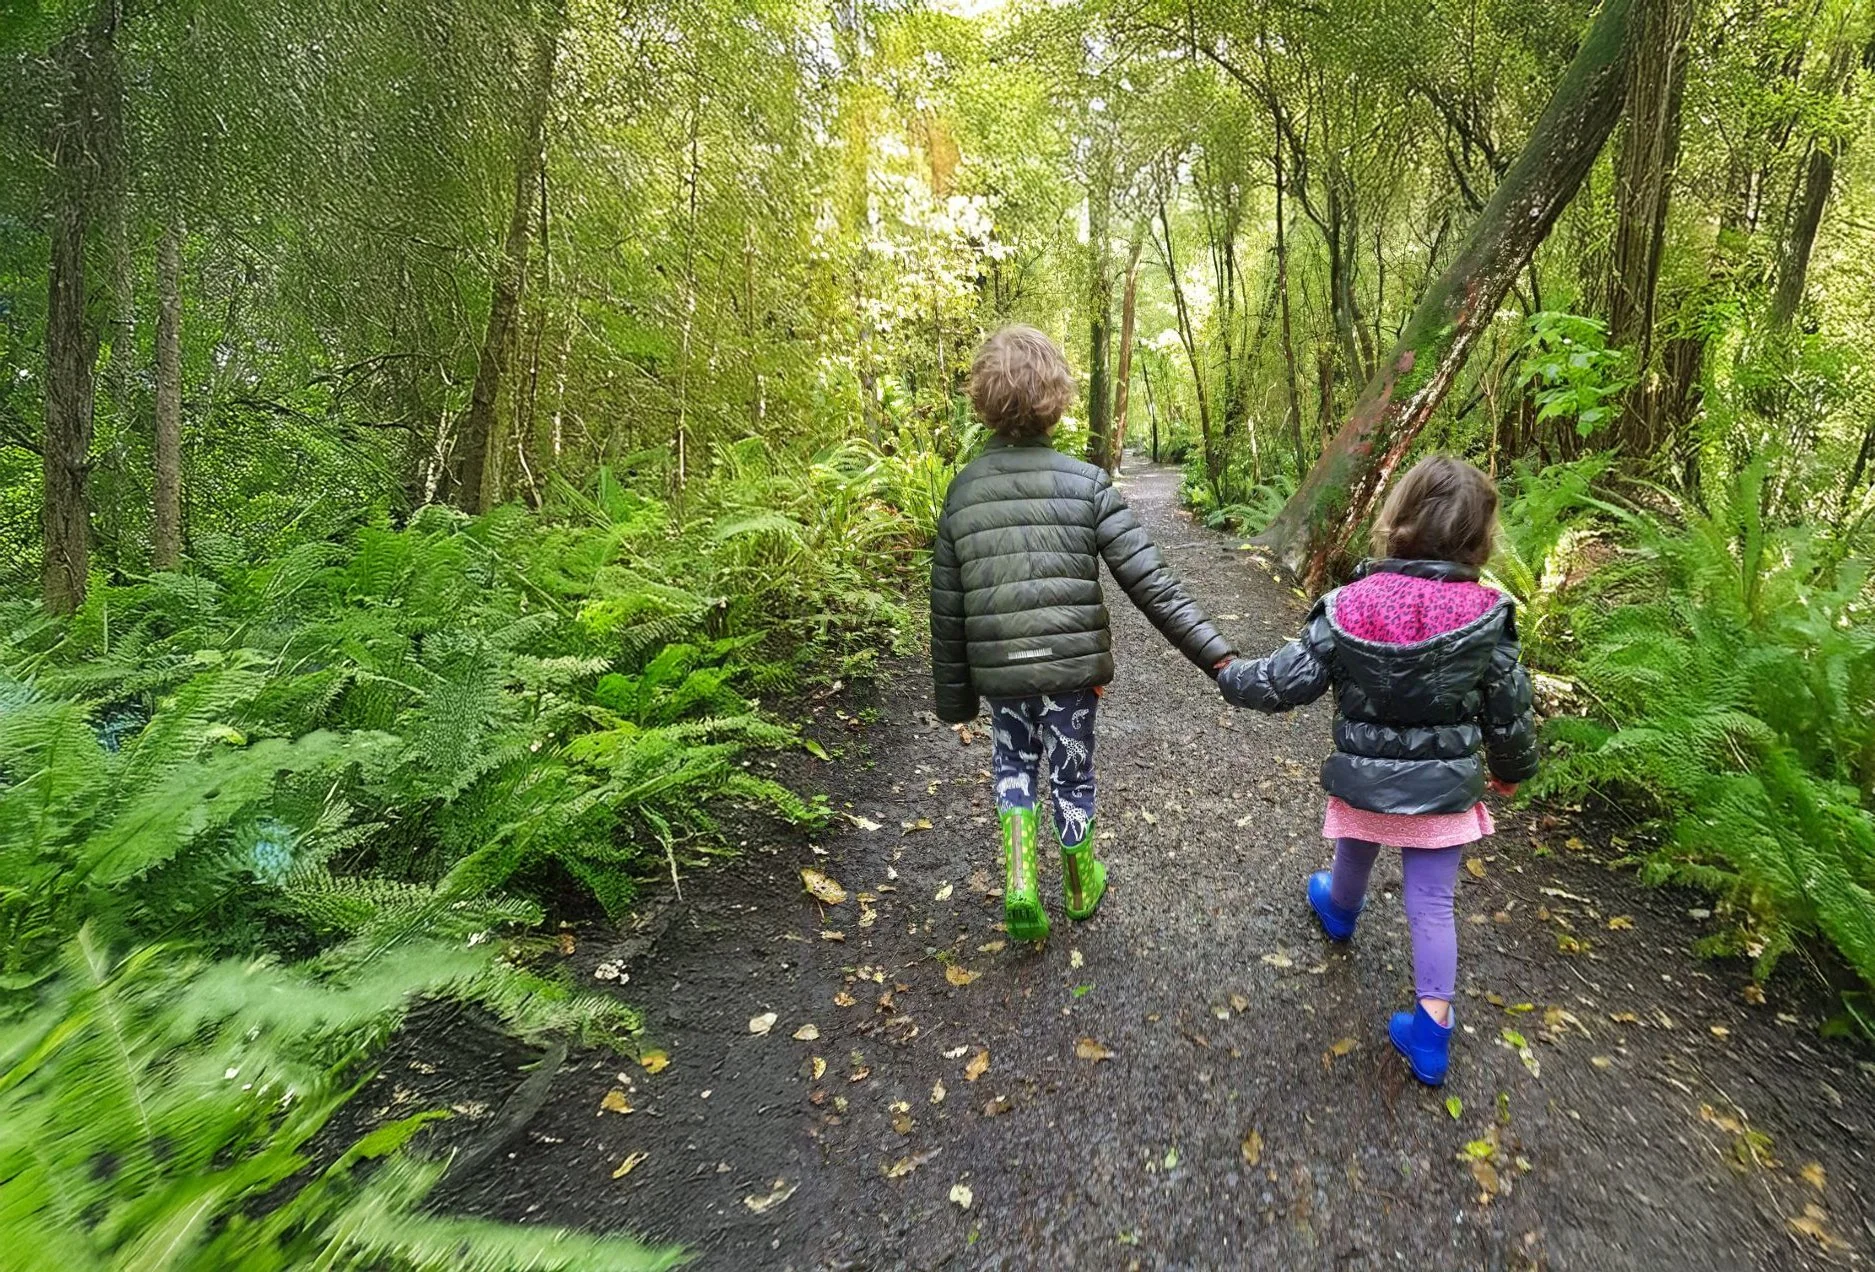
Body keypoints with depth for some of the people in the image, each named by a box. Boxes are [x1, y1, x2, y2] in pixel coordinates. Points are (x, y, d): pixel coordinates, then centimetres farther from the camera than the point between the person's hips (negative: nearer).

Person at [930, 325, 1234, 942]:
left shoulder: (962, 490, -3)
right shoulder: (1087, 483, -9)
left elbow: (947, 608, 1)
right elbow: (1150, 583, -15)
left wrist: (953, 697, 11)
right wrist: (1216, 653, -11)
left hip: (999, 671, 1)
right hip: (1071, 665, -1)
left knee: (1012, 764, 25)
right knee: (1071, 775, 19)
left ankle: (1020, 882, 13)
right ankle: (1082, 888, 40)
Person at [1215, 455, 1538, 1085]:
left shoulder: (1347, 606, -18)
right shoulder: (1486, 615, -14)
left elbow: (1286, 682, -13)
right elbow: (1510, 709, -3)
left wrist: (1231, 676, 6)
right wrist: (1512, 768, 15)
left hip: (1364, 780, 1)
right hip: (1444, 788, 0)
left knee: (1355, 856, 30)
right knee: (1432, 904, 10)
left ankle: (1340, 911, 61)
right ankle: (1432, 1028, 15)